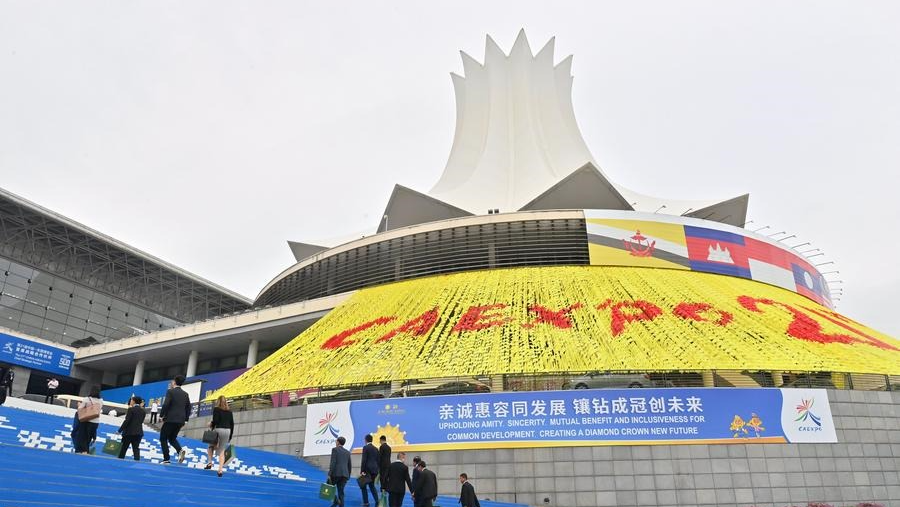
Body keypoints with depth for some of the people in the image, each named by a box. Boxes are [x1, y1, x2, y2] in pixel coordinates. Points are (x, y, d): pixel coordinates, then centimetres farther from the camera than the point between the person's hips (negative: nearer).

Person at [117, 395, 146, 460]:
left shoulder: (131, 409, -9)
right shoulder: (143, 411, 8)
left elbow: (127, 421, -13)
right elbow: (141, 421, 11)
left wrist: (120, 430, -8)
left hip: (129, 431, -4)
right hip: (139, 432, 5)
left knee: (124, 448, 10)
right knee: (136, 448, 4)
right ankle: (137, 460, -6)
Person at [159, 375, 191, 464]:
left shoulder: (170, 391, -6)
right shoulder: (185, 394, 11)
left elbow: (165, 405, -16)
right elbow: (188, 408, 11)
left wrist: (161, 415, -4)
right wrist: (185, 419, 16)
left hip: (170, 419, -6)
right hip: (180, 420, 6)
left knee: (163, 439, 9)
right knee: (172, 438, 20)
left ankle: (166, 459, 1)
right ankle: (180, 450, -7)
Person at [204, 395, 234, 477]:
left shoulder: (216, 409, 1)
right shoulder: (229, 410, 13)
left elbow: (215, 420, -12)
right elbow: (232, 423, 11)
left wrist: (211, 424, 10)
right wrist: (230, 436, 18)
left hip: (219, 430, -3)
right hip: (227, 431, 3)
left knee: (211, 446, 22)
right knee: (222, 451, 7)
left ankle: (210, 462, 5)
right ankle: (220, 469, -5)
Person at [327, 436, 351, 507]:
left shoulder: (335, 449, 0)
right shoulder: (347, 452, 18)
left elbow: (333, 462, -10)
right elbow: (349, 465, 17)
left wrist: (329, 474, -11)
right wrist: (348, 476, 23)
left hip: (336, 473, -5)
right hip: (344, 474, 5)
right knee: (341, 491, 8)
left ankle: (336, 500, -10)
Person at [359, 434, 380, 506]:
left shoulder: (365, 447, -8)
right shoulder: (376, 448, 11)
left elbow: (364, 460, -14)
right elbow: (378, 460, 12)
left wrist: (362, 471, -12)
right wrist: (377, 470, 18)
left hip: (368, 469, -6)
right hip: (374, 469, 6)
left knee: (363, 486, 6)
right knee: (372, 485, 17)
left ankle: (366, 503, 4)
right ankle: (377, 501, 4)